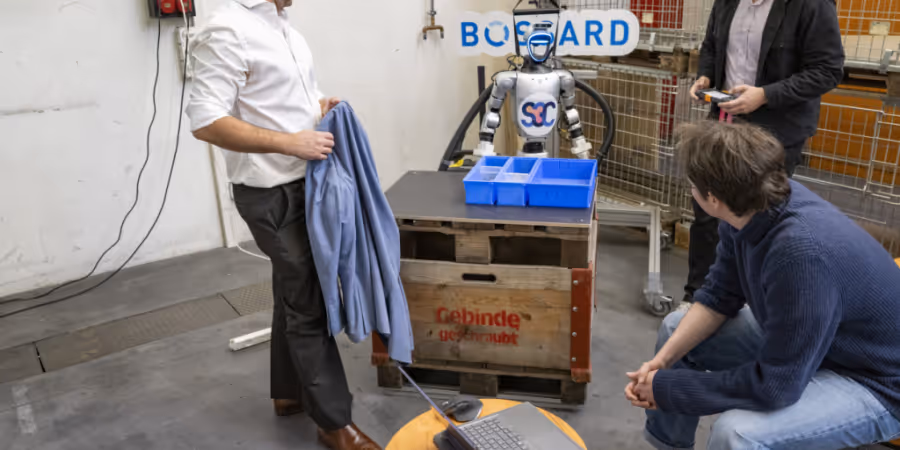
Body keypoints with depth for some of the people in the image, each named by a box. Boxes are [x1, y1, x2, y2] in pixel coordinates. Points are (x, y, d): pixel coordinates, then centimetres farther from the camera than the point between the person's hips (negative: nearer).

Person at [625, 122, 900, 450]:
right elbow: (718, 298, 1)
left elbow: (774, 386, -31)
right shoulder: (752, 205, -13)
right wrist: (662, 360, -10)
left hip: (871, 382, -8)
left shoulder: (802, 253, -38)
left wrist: (666, 387, -21)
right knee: (676, 328, 9)